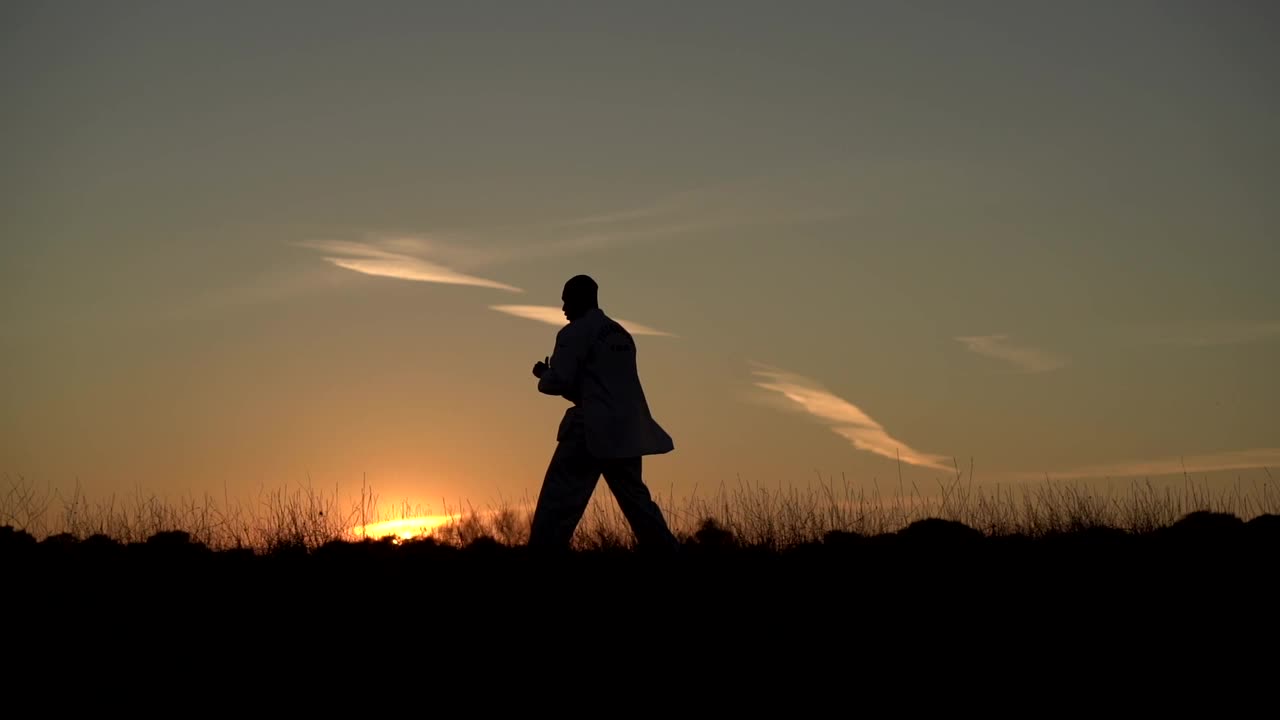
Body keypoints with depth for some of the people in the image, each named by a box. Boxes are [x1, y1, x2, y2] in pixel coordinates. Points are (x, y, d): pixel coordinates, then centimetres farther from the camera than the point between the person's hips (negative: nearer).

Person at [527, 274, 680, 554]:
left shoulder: (575, 333, -5)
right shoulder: (620, 334, 20)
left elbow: (559, 382, -11)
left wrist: (543, 374, 11)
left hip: (592, 430, -8)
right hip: (626, 431, 8)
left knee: (558, 505, -9)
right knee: (636, 501, 18)